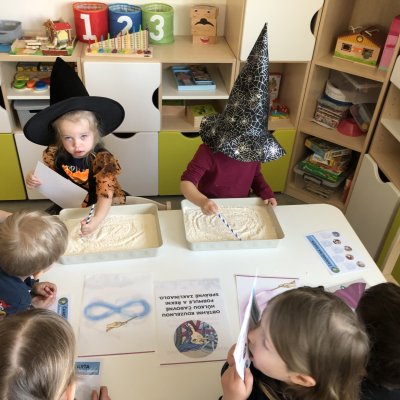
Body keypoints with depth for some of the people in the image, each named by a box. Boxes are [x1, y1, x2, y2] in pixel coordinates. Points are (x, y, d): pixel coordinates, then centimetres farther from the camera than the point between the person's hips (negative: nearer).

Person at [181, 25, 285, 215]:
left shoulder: (253, 149, -6)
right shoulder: (209, 151, -24)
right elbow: (186, 183, -30)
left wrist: (267, 194, -6)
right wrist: (202, 201, -49)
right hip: (210, 211, -3)